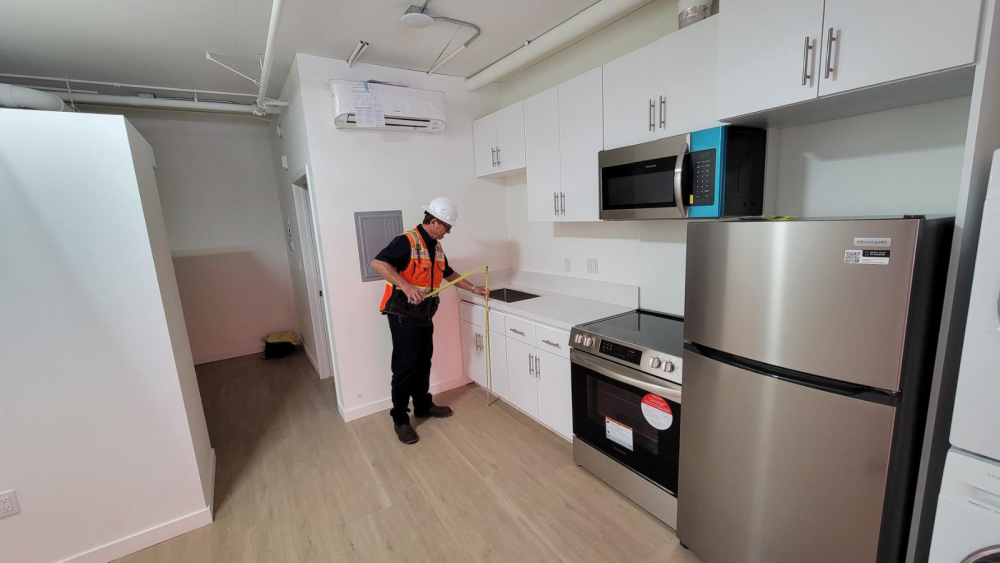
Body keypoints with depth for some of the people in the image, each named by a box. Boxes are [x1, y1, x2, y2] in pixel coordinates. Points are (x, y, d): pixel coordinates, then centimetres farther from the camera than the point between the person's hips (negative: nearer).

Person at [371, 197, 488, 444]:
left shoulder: (436, 247, 11)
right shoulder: (406, 241, -16)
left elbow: (449, 273, 23)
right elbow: (378, 262, -27)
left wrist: (473, 288, 21)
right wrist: (406, 286, -36)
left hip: (424, 316, 8)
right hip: (403, 316, -8)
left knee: (423, 364, 18)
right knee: (404, 367, 0)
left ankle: (423, 405, 35)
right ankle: (400, 419, 14)